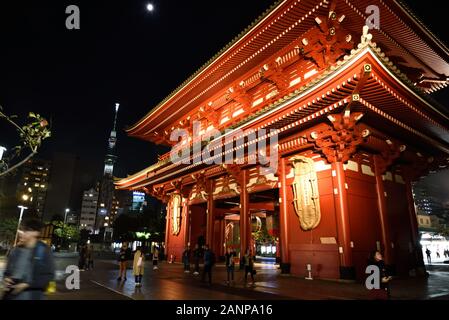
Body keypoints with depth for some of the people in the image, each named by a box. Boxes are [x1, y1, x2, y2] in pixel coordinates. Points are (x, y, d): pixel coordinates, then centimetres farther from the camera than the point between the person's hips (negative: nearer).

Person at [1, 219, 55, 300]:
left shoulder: (43, 250, -7)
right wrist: (6, 279, -2)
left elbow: (49, 275, -8)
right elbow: (7, 271, 20)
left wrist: (27, 285, -14)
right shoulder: (16, 250, 9)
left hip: (32, 296, -5)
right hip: (10, 296, 5)